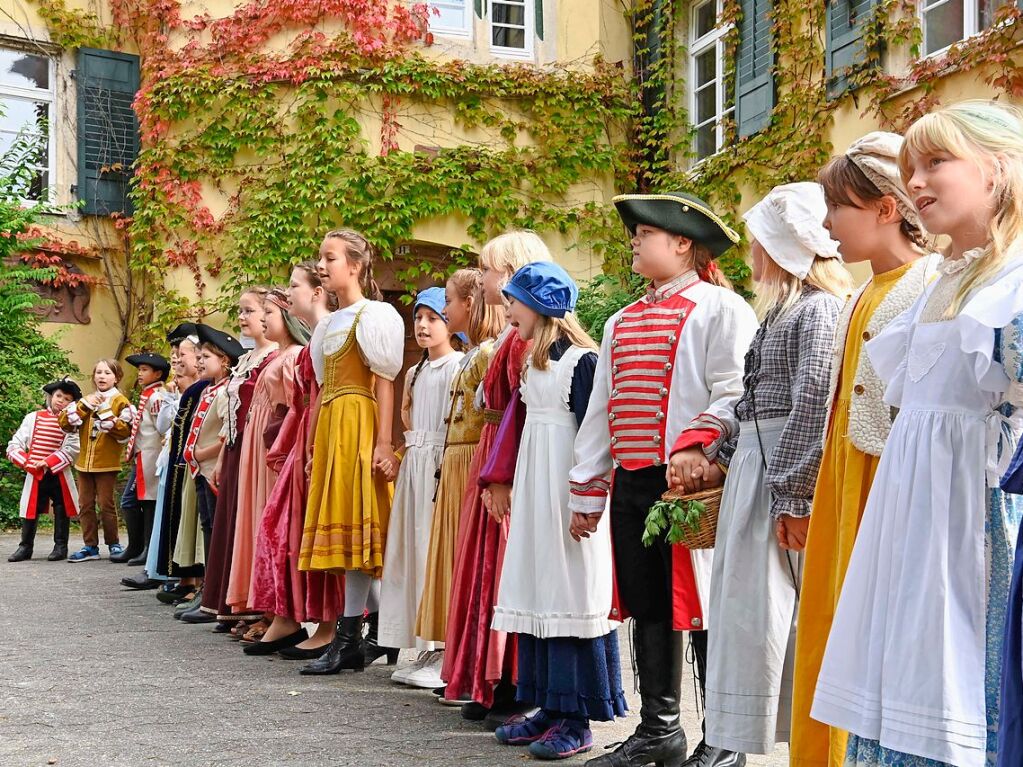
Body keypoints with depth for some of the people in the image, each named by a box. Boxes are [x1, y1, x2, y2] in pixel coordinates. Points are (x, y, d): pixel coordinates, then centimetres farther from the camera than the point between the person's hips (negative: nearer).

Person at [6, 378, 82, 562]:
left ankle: (60, 546, 16)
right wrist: (25, 462, -13)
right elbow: (14, 445, 2)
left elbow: (72, 449, -14)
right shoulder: (33, 418, 4)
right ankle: (25, 547, 13)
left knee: (61, 510, 7)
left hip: (59, 475, -1)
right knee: (30, 510, 4)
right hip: (34, 475, 1)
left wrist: (48, 463, -19)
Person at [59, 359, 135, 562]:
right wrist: (84, 404, -9)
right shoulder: (87, 400, 14)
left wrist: (105, 410, -19)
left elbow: (124, 431, -16)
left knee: (106, 504, -3)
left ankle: (113, 544, 10)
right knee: (86, 505, 6)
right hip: (85, 462, 5)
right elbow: (64, 422, 2)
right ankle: (90, 546, 13)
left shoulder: (120, 401, -2)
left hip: (107, 463, -5)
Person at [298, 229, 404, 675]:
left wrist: (384, 443, -16)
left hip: (358, 425, -8)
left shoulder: (373, 316, -3)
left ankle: (349, 639, -7)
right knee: (342, 529, 6)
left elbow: (384, 384, -9)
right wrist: (313, 446, 16)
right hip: (329, 427, 8)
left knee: (354, 526, -9)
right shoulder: (328, 324, 20)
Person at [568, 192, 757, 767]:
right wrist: (588, 487, 17)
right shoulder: (621, 322, 20)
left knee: (699, 606, -3)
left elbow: (734, 395, -13)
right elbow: (601, 406, 20)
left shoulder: (719, 308, -3)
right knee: (647, 607, 13)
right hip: (630, 482, 8)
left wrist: (695, 446, -28)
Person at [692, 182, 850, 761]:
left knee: (765, 613, -7)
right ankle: (748, 737, 17)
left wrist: (794, 497, -21)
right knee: (750, 611, 10)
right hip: (756, 469, 9)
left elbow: (815, 408, -19)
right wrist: (720, 457, 16)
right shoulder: (783, 311, 19)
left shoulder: (821, 310, -11)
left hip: (790, 477, -9)